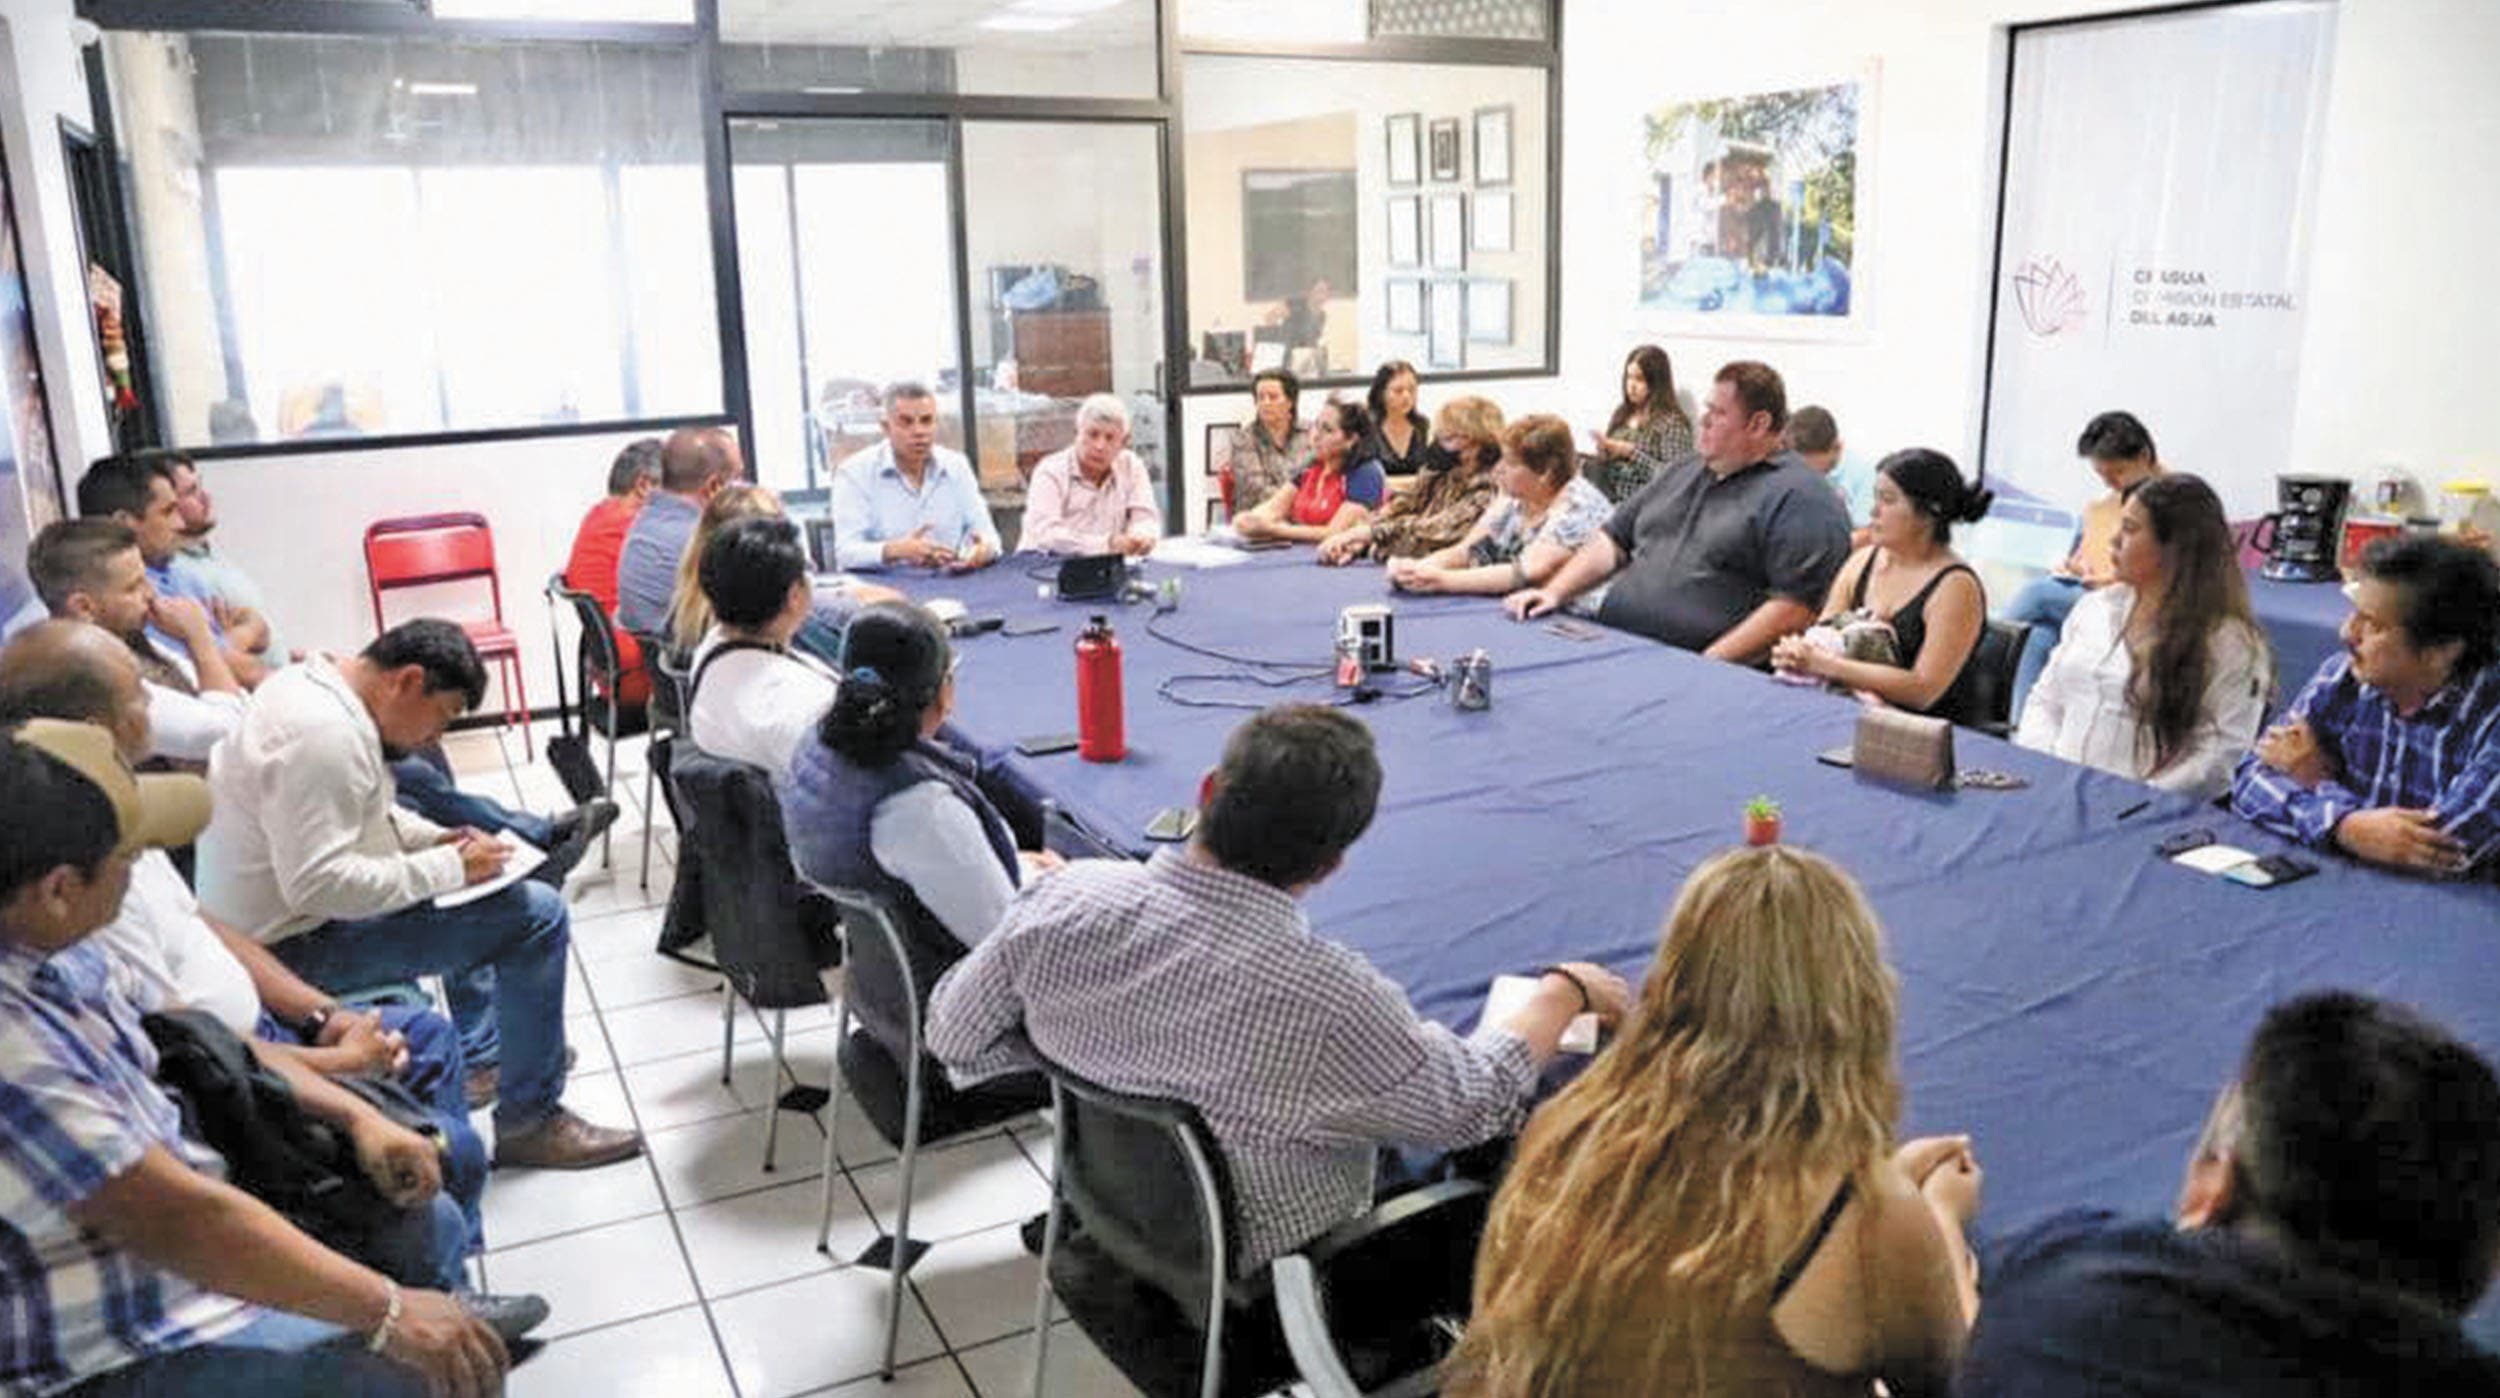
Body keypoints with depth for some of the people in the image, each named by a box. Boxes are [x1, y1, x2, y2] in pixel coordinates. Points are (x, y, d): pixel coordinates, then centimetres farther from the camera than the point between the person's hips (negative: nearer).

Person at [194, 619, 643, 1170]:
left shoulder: (308, 683, 6)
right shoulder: (325, 735, -27)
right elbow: (318, 885, -31)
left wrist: (435, 839, 6)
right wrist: (451, 868, -22)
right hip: (295, 943, -11)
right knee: (538, 915, -15)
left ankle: (481, 1057, 33)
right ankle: (529, 1121, -4)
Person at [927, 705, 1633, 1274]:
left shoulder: (1065, 898, -24)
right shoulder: (1329, 1000, -36)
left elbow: (955, 1036, -7)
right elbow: (1476, 1103, -18)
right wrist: (1565, 991, -1)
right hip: (1262, 1280, -5)